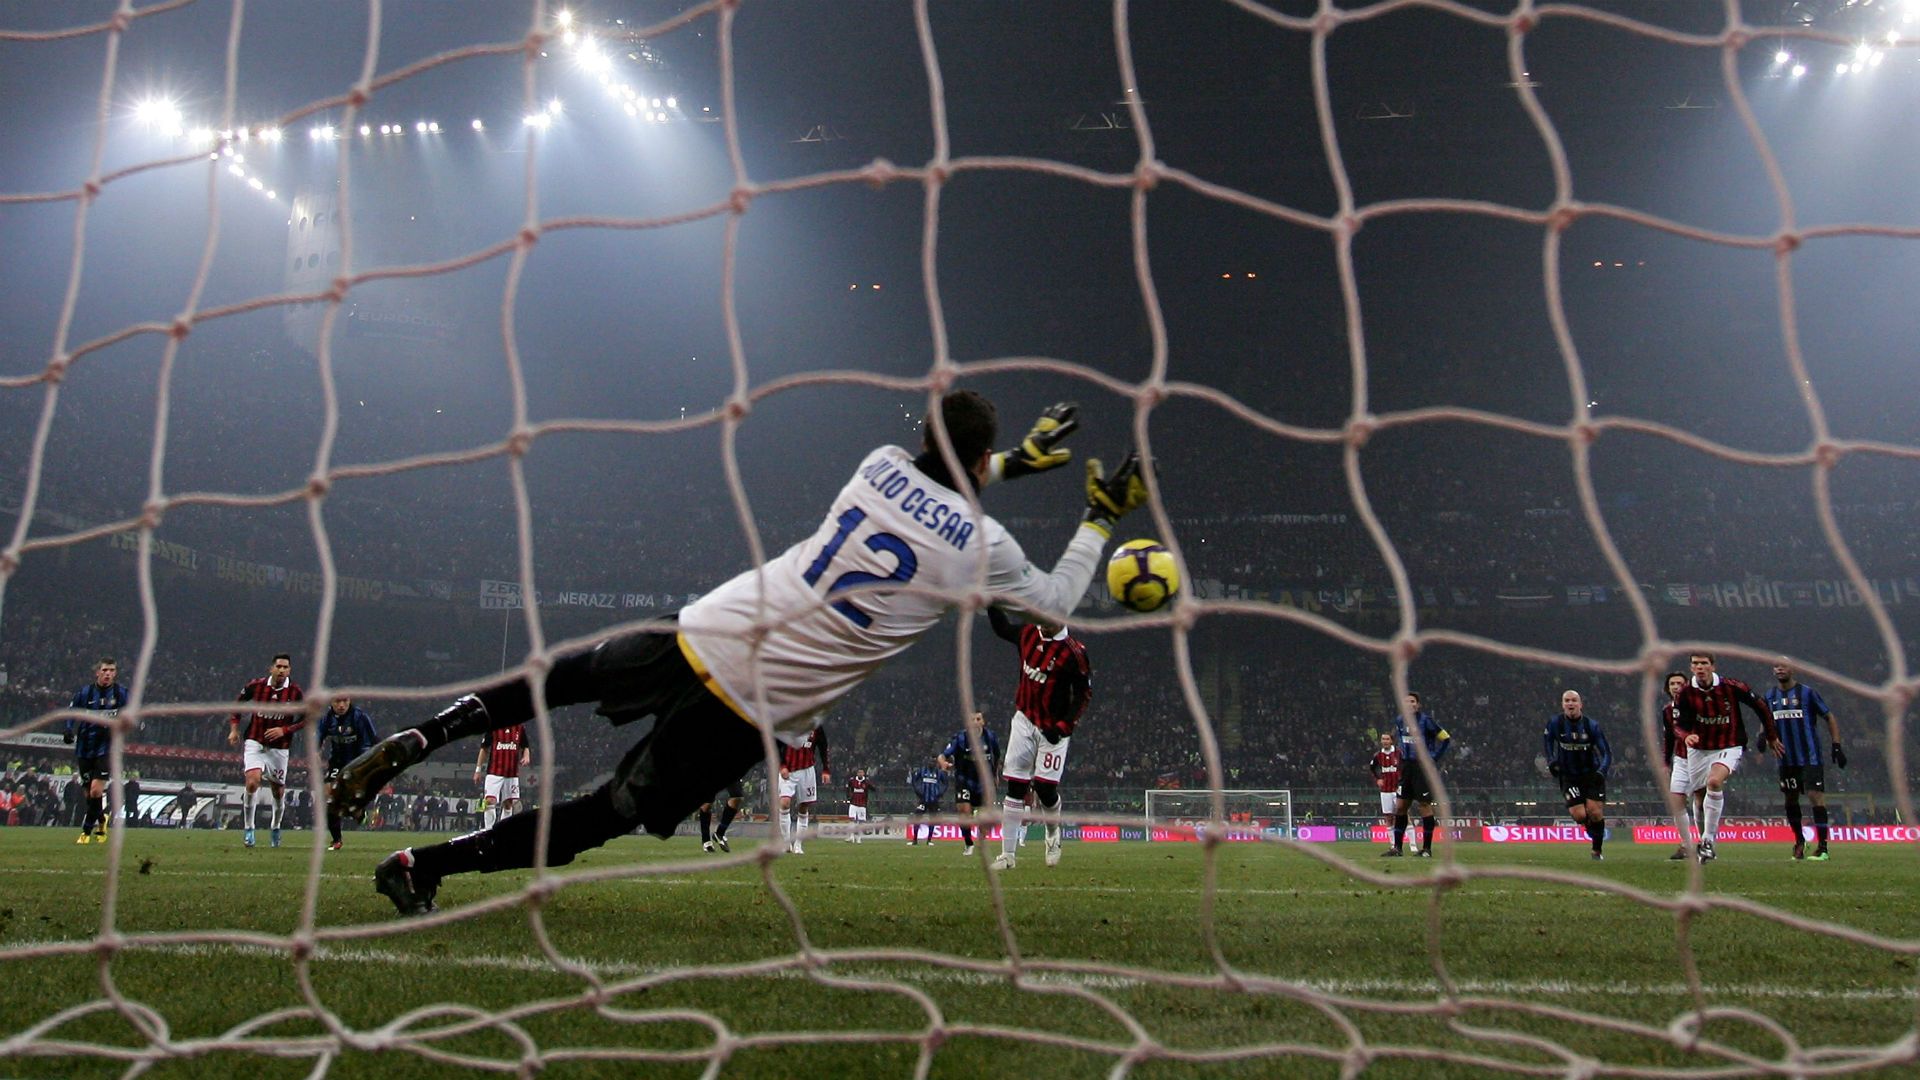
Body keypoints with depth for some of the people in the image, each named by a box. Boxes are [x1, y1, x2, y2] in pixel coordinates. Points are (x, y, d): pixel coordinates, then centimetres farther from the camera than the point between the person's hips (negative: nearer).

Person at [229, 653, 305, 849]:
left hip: (279, 748, 1)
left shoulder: (295, 692, -9)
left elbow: (305, 719, -2)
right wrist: (234, 728, 2)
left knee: (279, 791, 10)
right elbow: (238, 703, 10)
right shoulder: (256, 686, -7)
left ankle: (275, 827, 38)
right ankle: (248, 829, -9)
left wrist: (284, 730, -15)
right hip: (255, 743, -1)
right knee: (252, 781, -23)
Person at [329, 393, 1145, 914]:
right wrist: (1101, 520, 22)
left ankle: (417, 739, 12)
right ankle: (426, 864, 2)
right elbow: (1055, 604, 13)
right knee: (612, 813, 8)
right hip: (752, 708, -4)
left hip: (702, 629, 4)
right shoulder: (982, 549, -7)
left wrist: (1015, 462, 38)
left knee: (566, 675, 28)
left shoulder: (881, 466, 6)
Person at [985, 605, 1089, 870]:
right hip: (1024, 720, 5)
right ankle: (1008, 853, 5)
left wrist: (1062, 727, -19)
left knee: (1045, 787, -7)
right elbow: (1002, 628, 20)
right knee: (1014, 787, 1)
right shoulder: (1029, 634, 0)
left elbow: (1083, 695, -12)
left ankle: (1053, 834, 26)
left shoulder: (1073, 652, -17)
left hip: (1052, 728, -5)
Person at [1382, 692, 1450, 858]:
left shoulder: (1426, 720, -12)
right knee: (1400, 806, 5)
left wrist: (1434, 759, -10)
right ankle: (1397, 848, 10)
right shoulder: (1399, 720, 7)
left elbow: (1446, 738, -9)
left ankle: (1427, 849, 5)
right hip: (1406, 767, 6)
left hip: (1423, 767, -6)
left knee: (1425, 805, -2)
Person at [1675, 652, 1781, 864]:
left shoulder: (1731, 687, -14)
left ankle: (1708, 840, -25)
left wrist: (1771, 736, 9)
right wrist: (1687, 736, -28)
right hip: (1699, 749, 4)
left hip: (1729, 747, -4)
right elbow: (1681, 724, -3)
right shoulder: (1686, 693, -8)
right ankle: (1704, 843, 29)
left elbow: (1760, 705, 0)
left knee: (1714, 781, -30)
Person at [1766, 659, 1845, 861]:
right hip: (1786, 759, 5)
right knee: (1790, 799, 10)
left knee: (1815, 796, -12)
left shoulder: (1807, 692, -6)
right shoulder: (1770, 696, 7)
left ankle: (1822, 846, -10)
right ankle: (1799, 841, 27)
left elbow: (1829, 717, 0)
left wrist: (1837, 746, -6)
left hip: (1810, 757, -5)